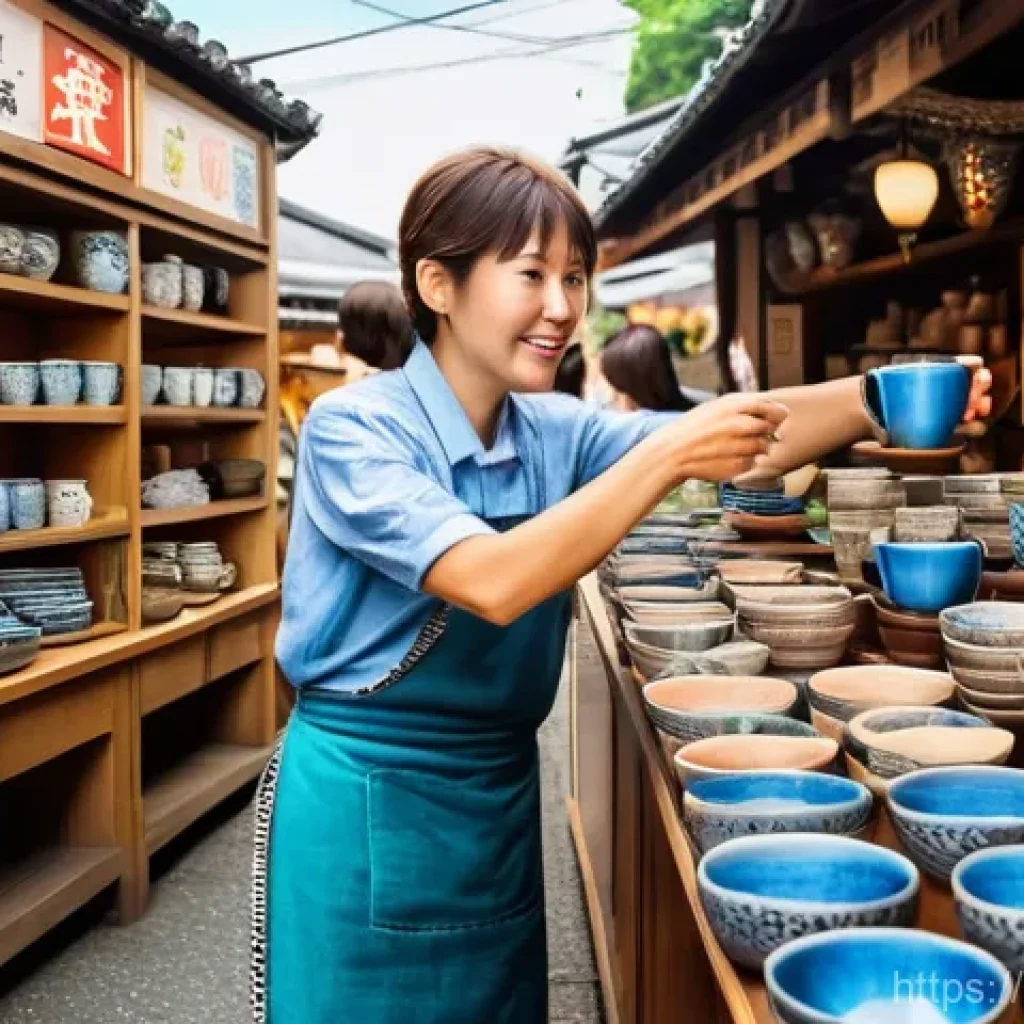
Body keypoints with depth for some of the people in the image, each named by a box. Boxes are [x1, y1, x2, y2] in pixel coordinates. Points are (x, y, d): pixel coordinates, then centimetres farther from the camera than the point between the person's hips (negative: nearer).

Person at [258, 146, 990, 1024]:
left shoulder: (555, 432, 2)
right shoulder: (353, 428, -16)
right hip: (365, 806, -5)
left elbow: (744, 443, -9)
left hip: (500, 796, 6)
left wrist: (873, 399, -26)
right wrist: (667, 458, -30)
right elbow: (493, 583, -29)